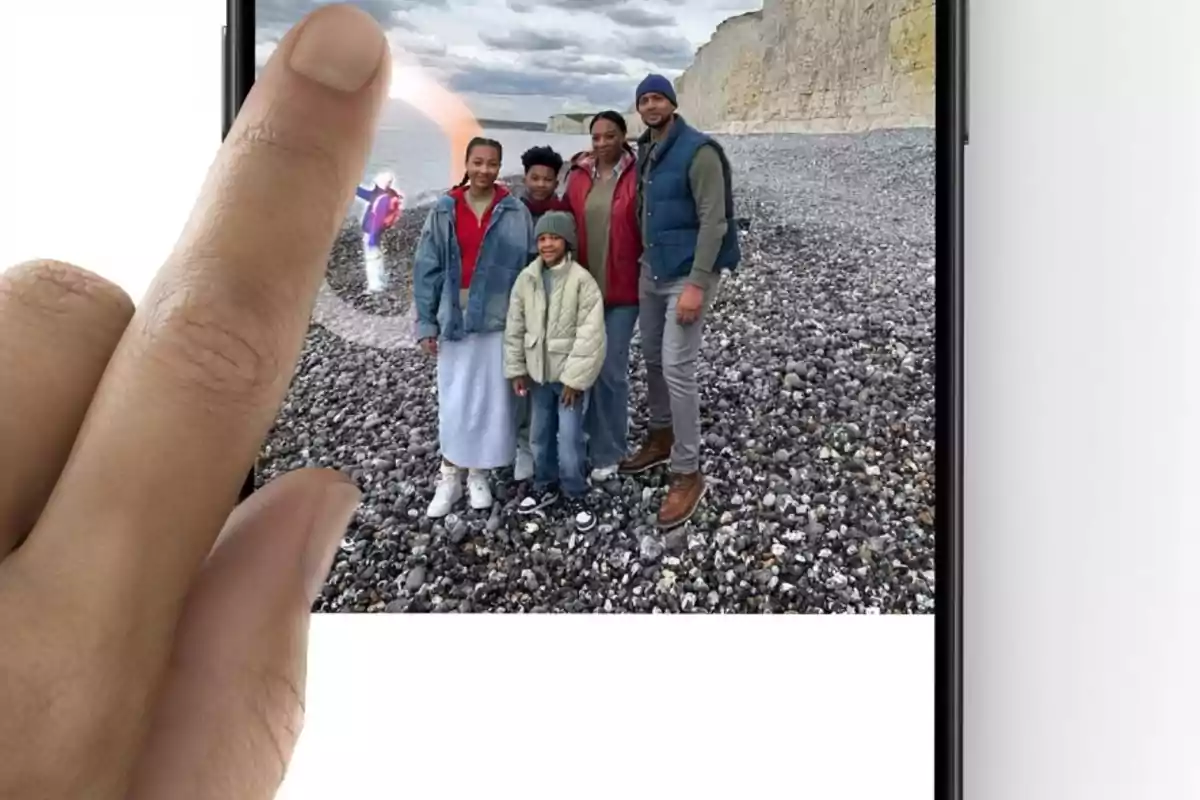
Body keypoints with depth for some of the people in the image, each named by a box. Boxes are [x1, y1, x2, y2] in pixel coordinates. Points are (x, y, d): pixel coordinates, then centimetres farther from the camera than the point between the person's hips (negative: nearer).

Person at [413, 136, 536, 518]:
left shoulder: (516, 212, -1)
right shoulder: (444, 211, 1)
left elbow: (530, 266, 0)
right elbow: (427, 268, 2)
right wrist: (426, 321, -1)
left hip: (500, 319, 0)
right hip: (455, 318, 1)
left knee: (492, 398, 5)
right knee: (454, 400, 4)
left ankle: (479, 474, 20)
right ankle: (450, 475, 16)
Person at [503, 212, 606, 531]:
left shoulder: (582, 280, -14)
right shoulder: (526, 278, 0)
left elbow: (590, 334, -16)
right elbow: (514, 327, 6)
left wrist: (575, 377, -17)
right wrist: (516, 369, 4)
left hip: (569, 373, -5)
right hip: (537, 371, 5)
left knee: (570, 438, -4)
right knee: (540, 435, 16)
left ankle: (576, 495, 14)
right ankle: (544, 487, 34)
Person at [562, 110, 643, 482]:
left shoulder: (637, 176, -5)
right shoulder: (578, 176, 6)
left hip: (622, 287, -4)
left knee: (611, 369, 0)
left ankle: (607, 452, 14)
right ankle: (589, 437, 30)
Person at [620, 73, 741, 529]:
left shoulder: (698, 150, -14)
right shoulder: (644, 153, 11)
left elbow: (713, 221, -19)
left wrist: (696, 285, -25)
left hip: (687, 276, -8)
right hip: (652, 272, 8)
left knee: (677, 368, -11)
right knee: (652, 358, 15)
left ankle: (687, 474, -2)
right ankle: (660, 439, 34)